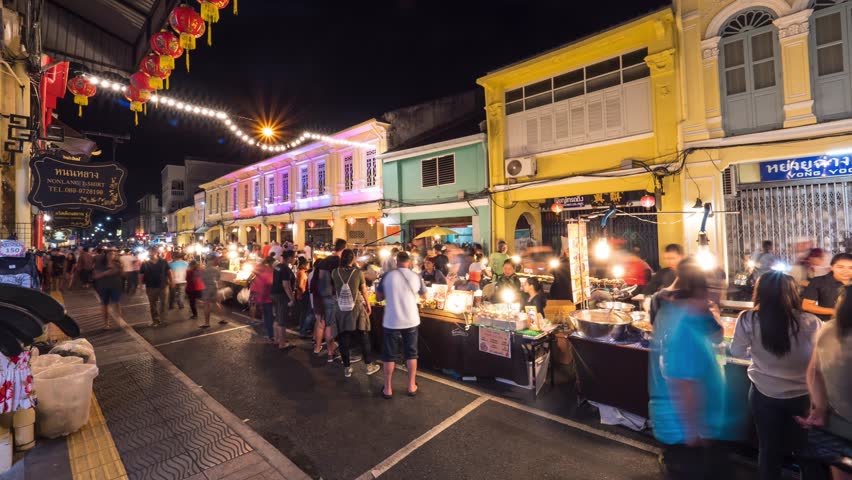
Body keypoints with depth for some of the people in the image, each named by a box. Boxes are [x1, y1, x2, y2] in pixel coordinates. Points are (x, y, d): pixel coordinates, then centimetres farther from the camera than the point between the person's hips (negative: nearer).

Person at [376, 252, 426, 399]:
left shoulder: (387, 277, -8)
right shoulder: (416, 277, -5)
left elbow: (378, 297, 2)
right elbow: (423, 295, 13)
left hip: (392, 322, -1)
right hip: (411, 321, 1)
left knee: (389, 355, 13)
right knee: (411, 354, 16)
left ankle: (388, 389, 22)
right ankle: (412, 386, 25)